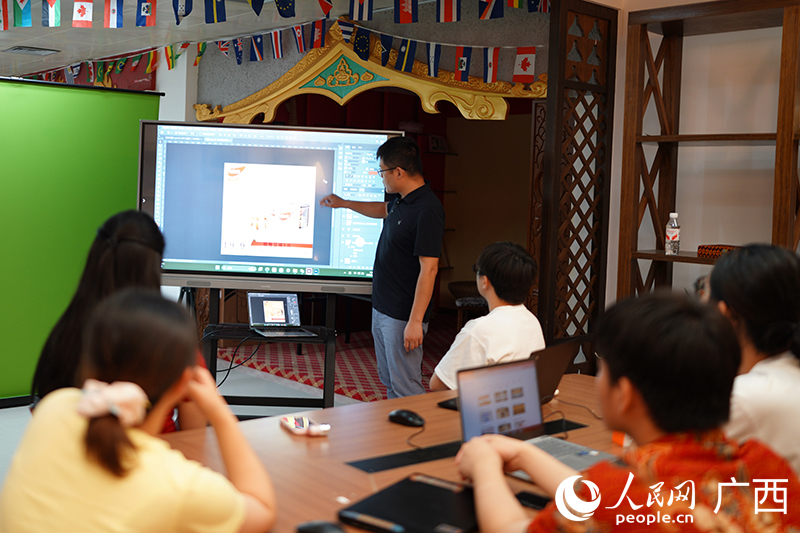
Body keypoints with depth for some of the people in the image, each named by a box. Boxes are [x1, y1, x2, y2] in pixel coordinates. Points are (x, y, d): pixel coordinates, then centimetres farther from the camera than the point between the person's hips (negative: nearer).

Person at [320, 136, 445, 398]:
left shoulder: (427, 210, -23)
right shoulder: (401, 199, 8)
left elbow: (429, 269, -25)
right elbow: (385, 210, 33)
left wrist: (415, 321, -26)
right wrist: (344, 203, 41)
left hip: (403, 317, -10)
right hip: (381, 309, 10)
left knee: (406, 390, -4)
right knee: (389, 383, 19)